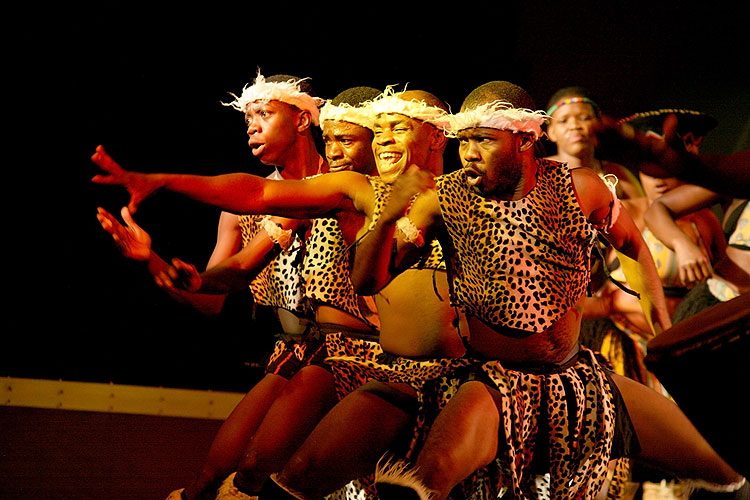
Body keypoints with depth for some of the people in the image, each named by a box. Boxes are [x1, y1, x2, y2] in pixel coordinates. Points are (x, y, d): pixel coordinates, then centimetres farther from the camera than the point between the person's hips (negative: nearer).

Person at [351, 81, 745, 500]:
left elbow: (634, 245, 15)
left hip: (577, 377, 4)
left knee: (730, 465, 4)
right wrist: (390, 217, -31)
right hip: (494, 385, -3)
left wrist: (664, 329, 11)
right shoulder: (445, 200, -9)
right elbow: (368, 280, -12)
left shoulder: (578, 188, -4)